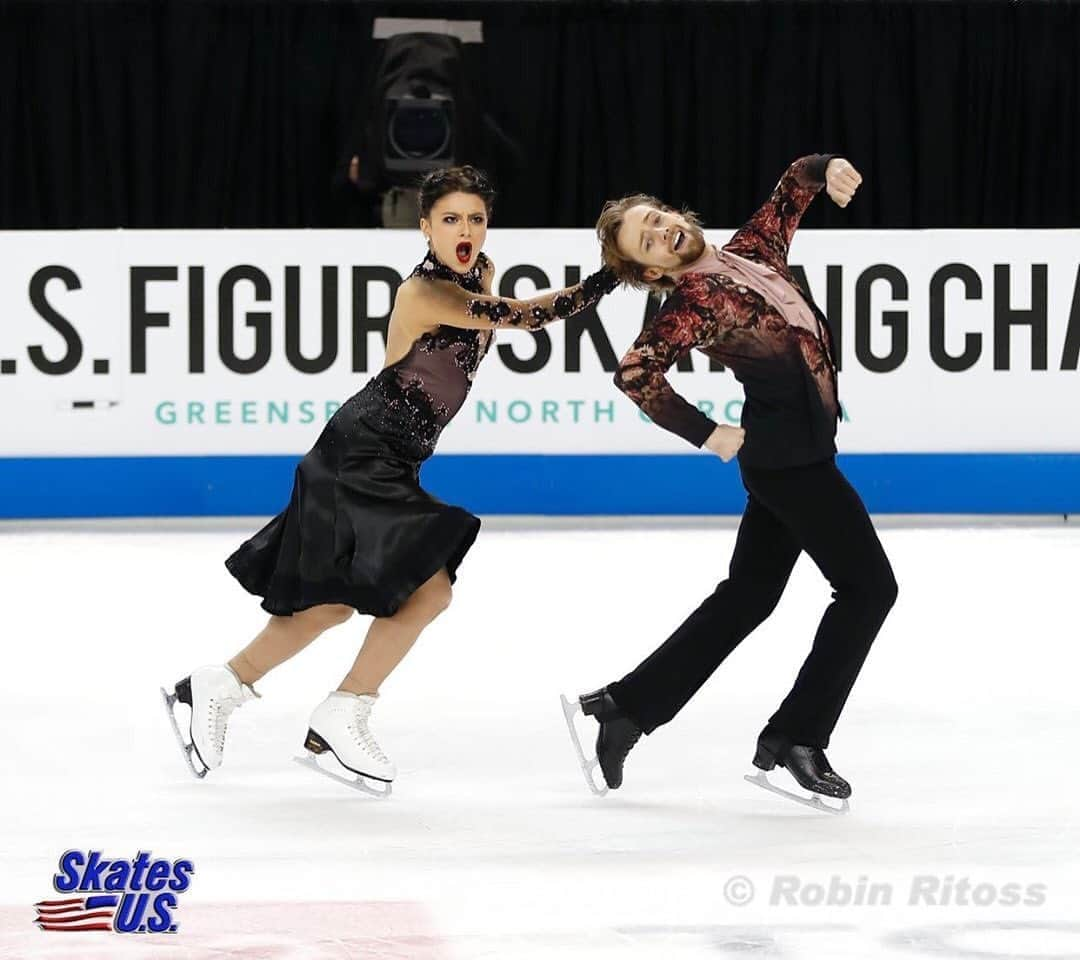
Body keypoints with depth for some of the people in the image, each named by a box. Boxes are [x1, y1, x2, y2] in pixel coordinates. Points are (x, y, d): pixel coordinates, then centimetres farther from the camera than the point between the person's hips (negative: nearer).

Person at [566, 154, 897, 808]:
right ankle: (797, 737, -2)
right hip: (789, 452, -8)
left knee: (746, 597, 14)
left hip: (788, 455, 8)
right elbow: (636, 373, -25)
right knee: (868, 585, -5)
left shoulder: (752, 251, 8)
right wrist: (706, 433, -17)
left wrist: (826, 169, -3)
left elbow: (793, 188, 19)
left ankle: (625, 707, 18)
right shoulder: (693, 301, -14)